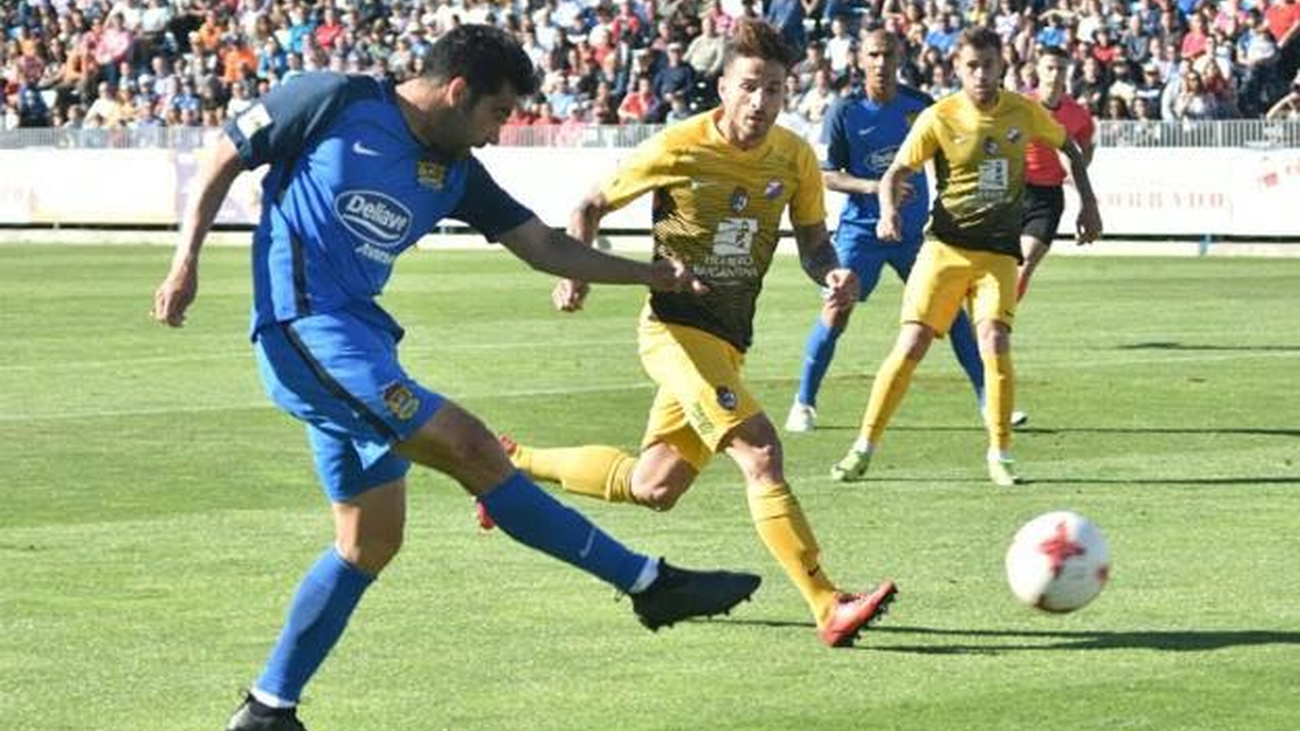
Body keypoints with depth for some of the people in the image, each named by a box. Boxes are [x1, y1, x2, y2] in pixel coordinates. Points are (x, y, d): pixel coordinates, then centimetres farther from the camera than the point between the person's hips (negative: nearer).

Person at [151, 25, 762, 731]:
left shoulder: (456, 173, 14)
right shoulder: (336, 102, -5)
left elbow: (543, 245, 16)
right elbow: (226, 155, 1)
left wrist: (650, 274, 9)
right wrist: (186, 260, -6)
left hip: (359, 338, 9)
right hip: (305, 322, -9)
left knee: (370, 542, 8)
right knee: (470, 447, -14)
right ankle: (650, 583, -12)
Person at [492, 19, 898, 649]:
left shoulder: (795, 158, 0)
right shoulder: (678, 148, -12)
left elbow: (812, 239, 11)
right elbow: (592, 207, 1)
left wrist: (832, 274, -12)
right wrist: (574, 273, -15)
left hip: (729, 341, 7)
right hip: (675, 329, -7)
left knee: (652, 490, 15)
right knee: (761, 454, -23)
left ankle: (515, 464, 36)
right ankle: (829, 609, -26)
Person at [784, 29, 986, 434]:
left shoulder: (920, 105, 1)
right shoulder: (845, 112, -6)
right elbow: (826, 175, -7)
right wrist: (874, 186, -21)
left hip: (915, 230, 2)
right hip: (861, 229, -2)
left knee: (950, 308, 0)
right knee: (836, 312, -8)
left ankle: (989, 400, 7)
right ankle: (804, 403, 5)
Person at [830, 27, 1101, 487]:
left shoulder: (1023, 112, 1)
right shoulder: (939, 118, -6)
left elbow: (1068, 147, 19)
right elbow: (896, 174, -4)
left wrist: (1088, 203, 14)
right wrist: (889, 210, -25)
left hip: (999, 252, 1)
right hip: (945, 245, -1)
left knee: (994, 342, -17)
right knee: (910, 346, -6)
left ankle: (1000, 454, -3)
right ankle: (865, 446, 6)